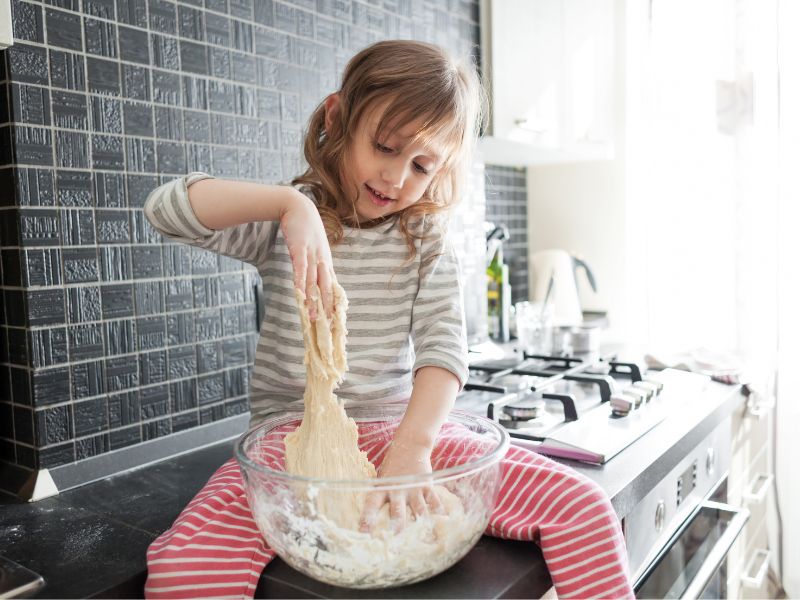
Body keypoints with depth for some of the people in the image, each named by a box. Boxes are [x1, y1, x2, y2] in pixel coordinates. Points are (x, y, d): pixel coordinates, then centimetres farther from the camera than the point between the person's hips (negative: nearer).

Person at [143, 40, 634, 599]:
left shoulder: (427, 240, 3)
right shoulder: (284, 222, 0)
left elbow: (444, 345, -9)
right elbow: (167, 207, -14)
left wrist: (412, 445, -27)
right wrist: (289, 202, -29)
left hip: (399, 434, 1)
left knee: (581, 505, -12)